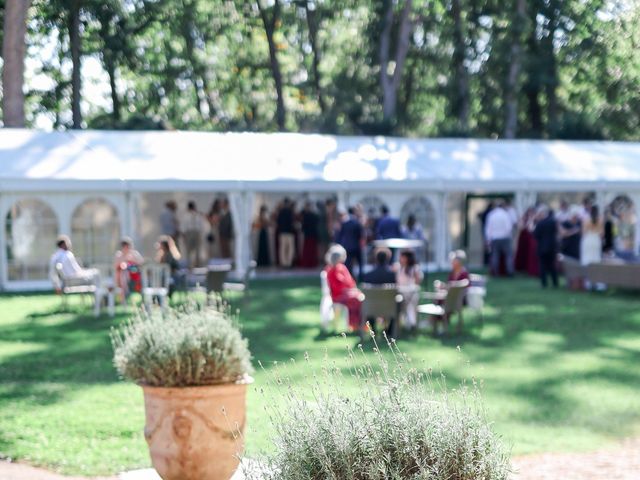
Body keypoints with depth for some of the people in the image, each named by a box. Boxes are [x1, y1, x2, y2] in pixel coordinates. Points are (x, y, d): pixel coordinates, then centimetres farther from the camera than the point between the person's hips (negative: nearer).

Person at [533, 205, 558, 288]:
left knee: (543, 265, 1)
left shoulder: (540, 223, -19)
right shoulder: (553, 221, 1)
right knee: (552, 265, 14)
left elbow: (535, 235, -16)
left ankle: (544, 283, -1)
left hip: (542, 247, -6)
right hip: (552, 246, 6)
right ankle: (555, 283, 15)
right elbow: (556, 231, 12)